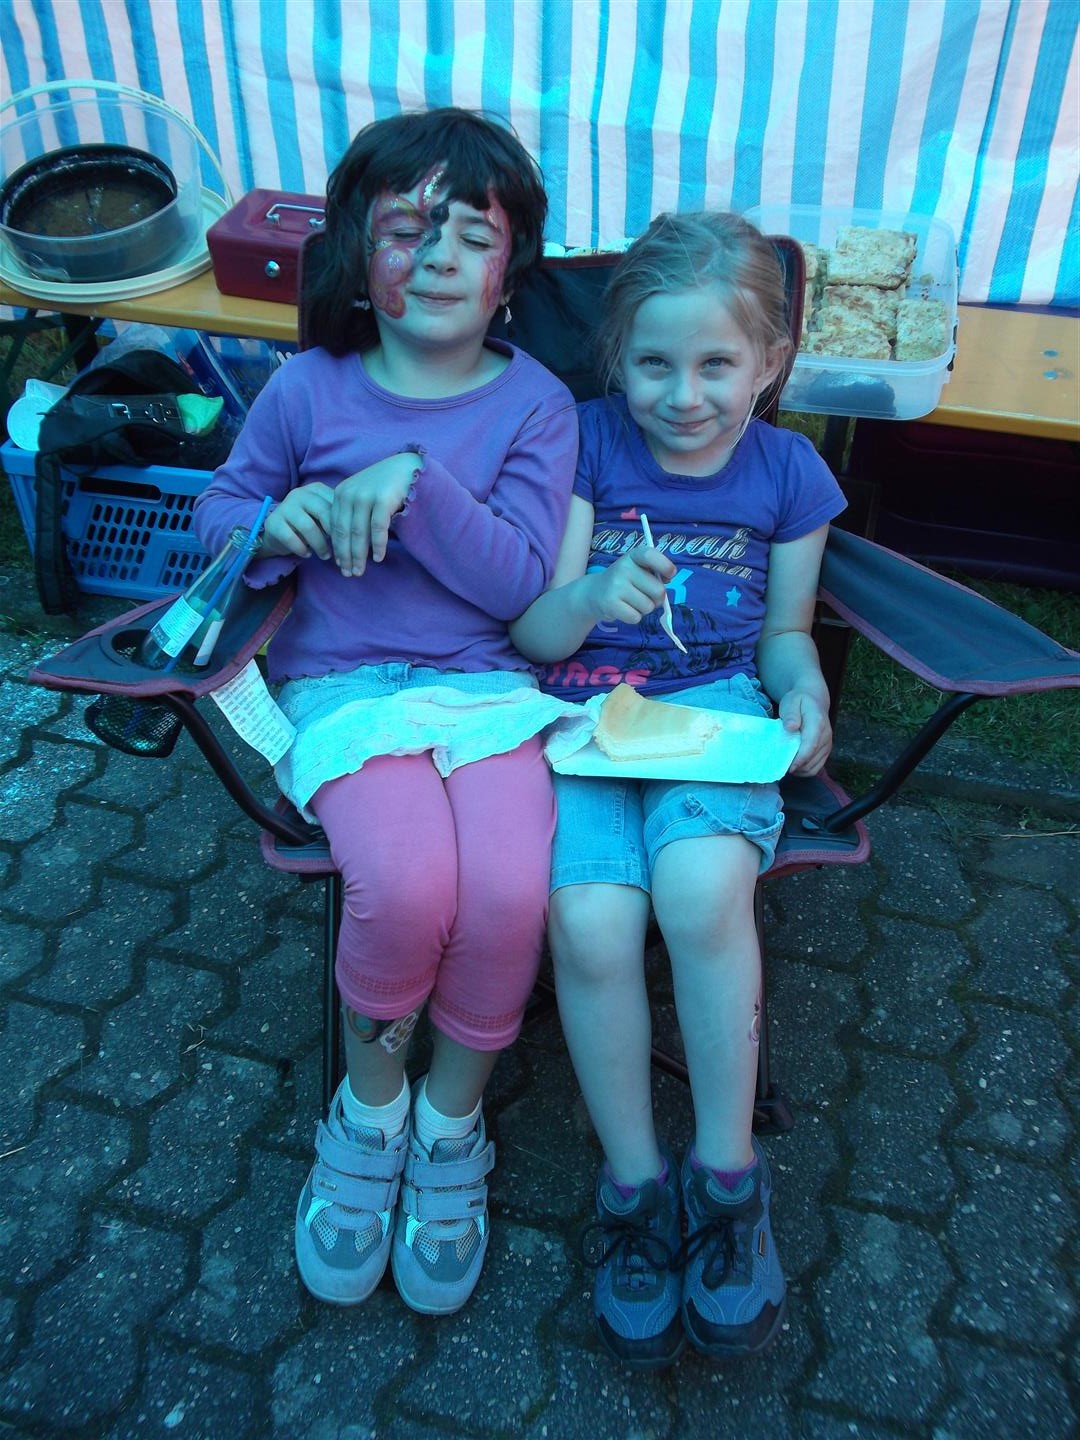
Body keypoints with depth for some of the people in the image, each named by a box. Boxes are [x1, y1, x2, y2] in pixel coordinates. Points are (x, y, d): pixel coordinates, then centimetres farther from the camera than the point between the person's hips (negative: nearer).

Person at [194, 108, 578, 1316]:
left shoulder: (534, 403, 2)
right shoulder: (310, 389, 5)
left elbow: (517, 581, -7)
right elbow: (217, 510, 17)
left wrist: (413, 478, -21)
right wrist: (280, 522, -7)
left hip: (486, 684, 1)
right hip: (346, 683, 0)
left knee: (509, 892, -26)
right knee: (406, 888, -28)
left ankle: (450, 1122, 5)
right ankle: (370, 1100, 6)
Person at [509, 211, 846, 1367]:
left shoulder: (787, 472, 8)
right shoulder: (588, 443, 3)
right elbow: (532, 634, -1)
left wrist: (805, 692, -6)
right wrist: (592, 596, -23)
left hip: (714, 701, 0)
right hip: (583, 706, 0)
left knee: (701, 891, -32)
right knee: (591, 925, -27)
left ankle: (728, 1173, -8)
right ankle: (635, 1183, -1)